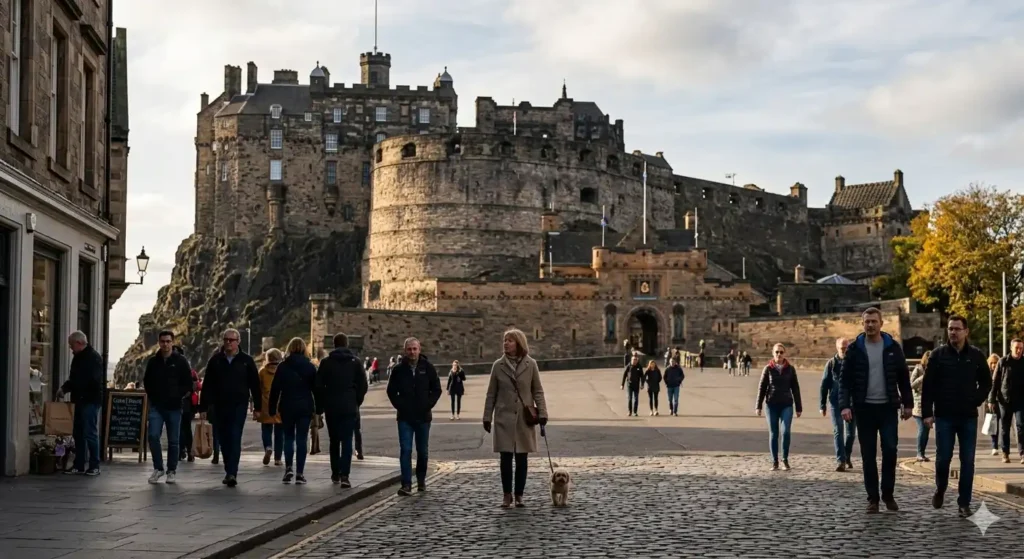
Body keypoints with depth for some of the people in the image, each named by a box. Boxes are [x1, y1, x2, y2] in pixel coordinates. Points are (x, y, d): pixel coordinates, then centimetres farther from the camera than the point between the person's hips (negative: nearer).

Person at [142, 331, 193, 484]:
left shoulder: (181, 361, -1)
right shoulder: (153, 361, 6)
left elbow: (188, 383, 1)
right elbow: (146, 381, 18)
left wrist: (180, 397, -6)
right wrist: (152, 396, 7)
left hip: (174, 407, -2)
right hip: (156, 406, 2)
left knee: (173, 441, 4)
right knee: (153, 436, -11)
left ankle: (172, 471, 16)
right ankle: (158, 468, 3)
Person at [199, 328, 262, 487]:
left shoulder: (246, 360, 2)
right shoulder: (215, 360, 6)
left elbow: (255, 385, 4)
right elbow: (207, 385, 6)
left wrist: (257, 407, 1)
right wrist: (203, 407, 2)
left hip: (239, 406, -3)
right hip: (219, 406, 3)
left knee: (235, 440, -11)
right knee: (224, 440, 8)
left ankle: (232, 473, -16)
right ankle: (229, 472, 21)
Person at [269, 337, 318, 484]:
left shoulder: (283, 366, -1)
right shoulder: (310, 367, 1)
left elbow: (275, 389, -1)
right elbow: (316, 388, 1)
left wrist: (272, 409, 5)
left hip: (287, 407, 0)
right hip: (305, 407, 0)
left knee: (288, 438, 13)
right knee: (301, 440, 3)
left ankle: (288, 468, -2)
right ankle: (299, 474, 0)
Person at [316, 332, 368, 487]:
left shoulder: (326, 362, 1)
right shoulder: (355, 362, 1)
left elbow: (319, 386, 0)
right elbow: (363, 385, 0)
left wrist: (319, 407, 8)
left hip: (331, 407, 1)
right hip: (349, 407, -1)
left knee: (334, 441, 14)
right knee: (347, 441, -4)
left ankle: (335, 474, 19)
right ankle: (344, 475, -17)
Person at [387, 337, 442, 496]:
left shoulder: (428, 368, 0)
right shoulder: (399, 369, 0)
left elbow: (436, 389, 5)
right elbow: (391, 391, 8)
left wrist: (428, 405, -5)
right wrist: (399, 405, -4)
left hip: (423, 417, 1)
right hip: (405, 417, -1)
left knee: (422, 451, 11)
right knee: (405, 450, -8)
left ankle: (421, 480, 27)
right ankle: (406, 484, -10)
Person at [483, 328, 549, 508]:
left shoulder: (530, 365, 0)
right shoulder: (498, 365, 2)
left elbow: (537, 391, 3)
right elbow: (491, 394, 6)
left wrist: (542, 413, -6)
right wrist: (487, 417, 3)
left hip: (525, 418, 0)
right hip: (504, 418, 0)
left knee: (521, 458, 4)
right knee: (505, 458, 1)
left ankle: (519, 494, 13)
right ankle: (507, 495, 10)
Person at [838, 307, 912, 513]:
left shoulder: (893, 347, 2)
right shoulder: (854, 348, 0)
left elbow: (903, 377, 6)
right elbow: (845, 379, -2)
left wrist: (907, 403, 2)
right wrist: (845, 405, -13)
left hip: (888, 407, 0)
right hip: (864, 408, 0)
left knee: (890, 450, -4)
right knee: (868, 455, 3)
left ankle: (888, 494, 11)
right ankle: (872, 498, 10)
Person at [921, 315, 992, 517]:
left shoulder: (976, 355, 3)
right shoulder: (938, 354, -1)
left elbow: (986, 383, 12)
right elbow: (928, 385, -2)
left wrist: (976, 401, -4)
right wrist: (927, 412, -7)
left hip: (968, 417, 1)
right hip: (944, 416, -1)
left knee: (967, 461, 1)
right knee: (943, 458, 0)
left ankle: (964, 503, 7)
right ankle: (940, 490, 26)